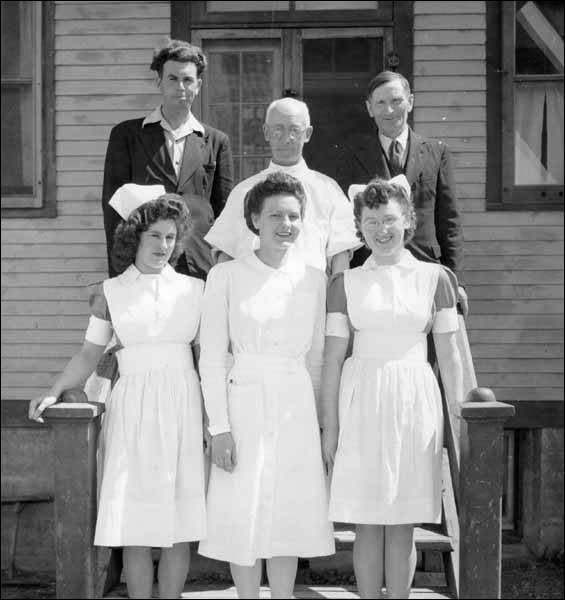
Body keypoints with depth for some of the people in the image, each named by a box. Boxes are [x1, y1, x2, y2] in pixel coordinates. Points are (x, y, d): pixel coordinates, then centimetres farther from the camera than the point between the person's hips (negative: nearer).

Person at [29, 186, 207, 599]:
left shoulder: (193, 289, 9)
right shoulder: (110, 293, 7)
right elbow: (90, 355, 9)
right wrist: (53, 393, -4)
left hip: (184, 410, 1)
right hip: (134, 410, -1)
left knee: (180, 525, 1)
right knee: (136, 529, -2)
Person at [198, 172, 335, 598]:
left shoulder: (313, 278, 7)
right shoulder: (226, 275, -1)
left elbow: (317, 356, 12)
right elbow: (212, 356, -3)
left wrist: (319, 416, 10)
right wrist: (220, 426, -9)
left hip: (297, 409, 2)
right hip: (245, 406, -2)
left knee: (291, 516, 7)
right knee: (243, 516, 1)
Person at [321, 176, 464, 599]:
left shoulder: (435, 277, 4)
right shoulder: (346, 283, 5)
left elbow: (449, 355, 5)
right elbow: (333, 359, 6)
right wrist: (330, 426, 3)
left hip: (415, 402, 0)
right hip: (362, 402, 0)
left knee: (403, 523, 4)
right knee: (367, 523, 3)